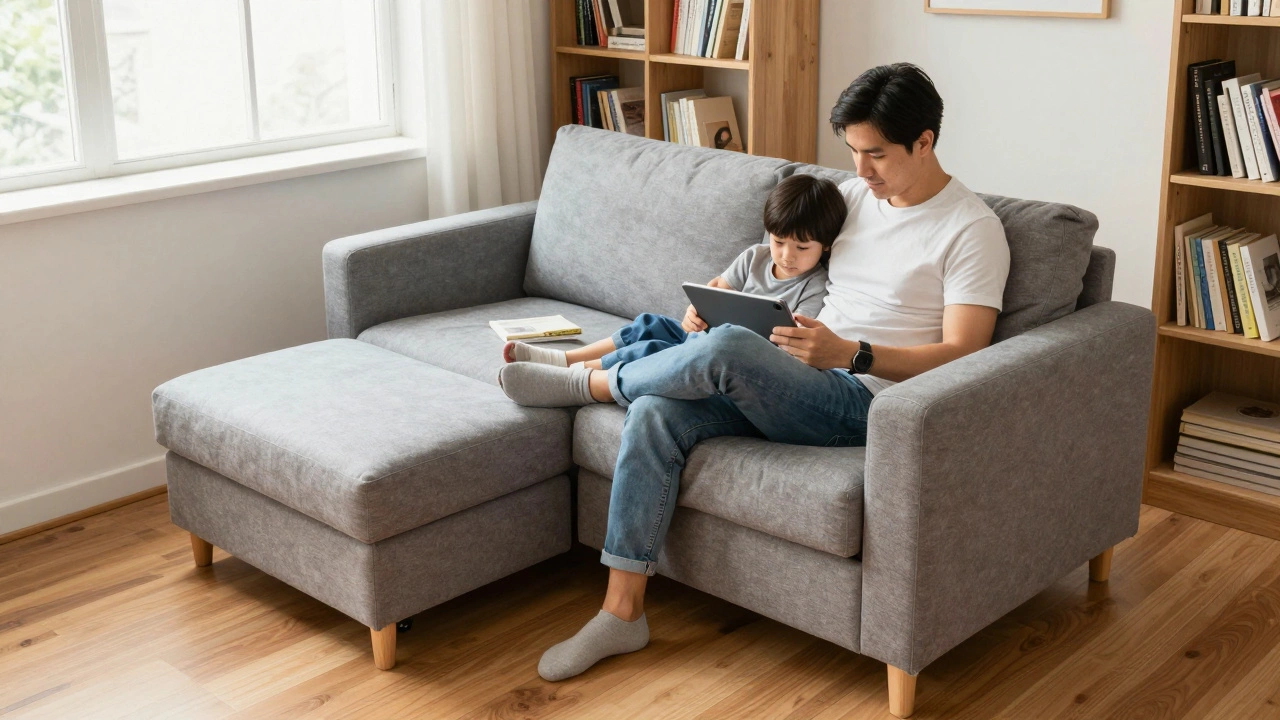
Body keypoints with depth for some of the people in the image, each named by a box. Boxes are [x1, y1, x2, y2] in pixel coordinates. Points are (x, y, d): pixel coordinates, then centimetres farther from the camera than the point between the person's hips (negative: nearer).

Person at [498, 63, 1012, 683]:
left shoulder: (972, 229, -6)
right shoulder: (853, 194, 14)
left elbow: (962, 354, -13)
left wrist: (849, 353, -25)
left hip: (865, 405, -7)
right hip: (798, 384, 7)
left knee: (727, 349, -33)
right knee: (656, 413, -19)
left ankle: (588, 383, -4)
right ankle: (621, 613, -15)